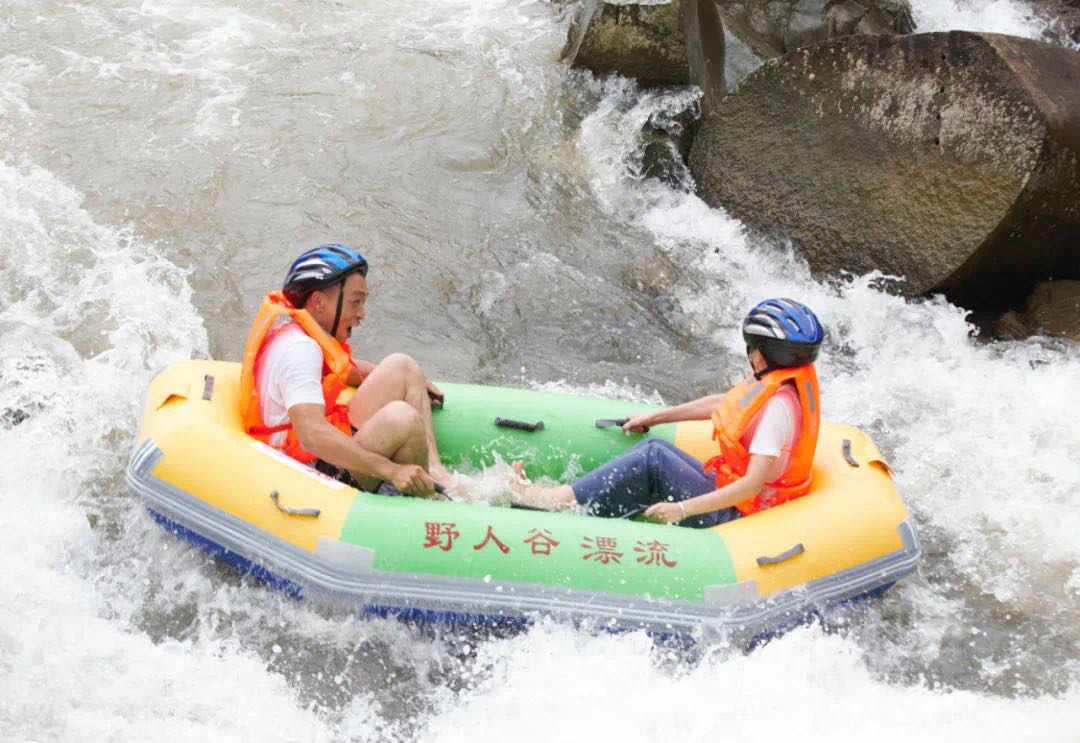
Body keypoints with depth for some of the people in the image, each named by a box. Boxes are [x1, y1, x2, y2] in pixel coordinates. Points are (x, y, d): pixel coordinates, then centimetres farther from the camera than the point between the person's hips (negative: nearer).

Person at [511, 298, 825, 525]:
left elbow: (752, 485, -28)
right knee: (654, 448, -3)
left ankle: (554, 500, -16)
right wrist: (654, 417, 23)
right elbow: (720, 404, 21)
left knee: (652, 460, -20)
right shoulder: (777, 381, 5)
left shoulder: (778, 405, -24)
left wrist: (683, 509, -28)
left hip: (732, 519, -9)